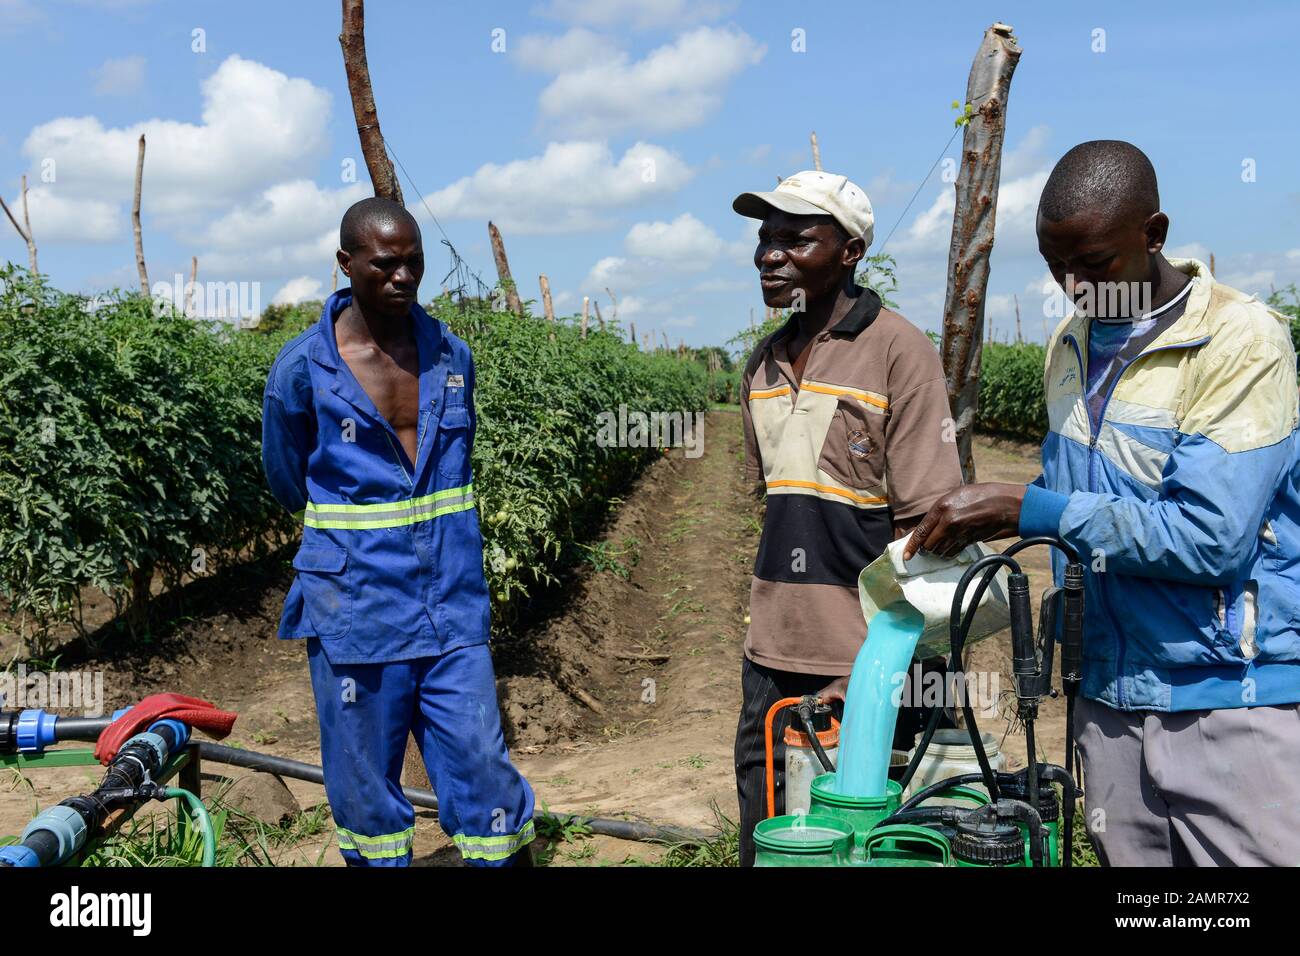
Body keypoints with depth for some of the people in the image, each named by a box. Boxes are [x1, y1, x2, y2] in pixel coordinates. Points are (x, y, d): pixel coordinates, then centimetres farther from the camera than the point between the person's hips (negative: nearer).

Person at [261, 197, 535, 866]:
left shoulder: (452, 357, 3)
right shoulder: (302, 370, -7)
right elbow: (289, 484, 9)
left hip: (452, 605, 2)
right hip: (355, 608, -2)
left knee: (482, 769, 4)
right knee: (365, 786, 8)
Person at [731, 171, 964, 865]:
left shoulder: (899, 351, -9)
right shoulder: (763, 365, 11)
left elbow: (924, 529, -12)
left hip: (868, 660, -6)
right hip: (773, 656, 6)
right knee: (766, 841, 12)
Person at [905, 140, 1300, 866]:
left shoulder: (1241, 340, -14)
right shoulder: (1071, 344, 10)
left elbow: (1209, 536, -22)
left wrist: (1024, 508, -20)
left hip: (1234, 701, -6)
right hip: (1111, 695, 6)